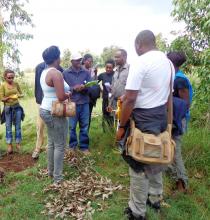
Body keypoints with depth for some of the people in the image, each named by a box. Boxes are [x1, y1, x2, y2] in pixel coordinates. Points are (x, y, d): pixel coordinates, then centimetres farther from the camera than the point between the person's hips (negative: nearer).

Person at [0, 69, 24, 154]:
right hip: (8, 108, -2)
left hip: (17, 107, 2)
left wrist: (19, 95, -14)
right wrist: (10, 97, -22)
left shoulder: (16, 84, -1)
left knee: (18, 126, 7)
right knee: (8, 126, 6)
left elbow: (21, 94, 8)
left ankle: (18, 143, 18)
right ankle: (9, 145, 15)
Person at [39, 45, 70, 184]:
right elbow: (61, 97, -27)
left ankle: (51, 171, 30)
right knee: (60, 145, 0)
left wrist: (64, 93, 9)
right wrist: (68, 95, -7)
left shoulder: (44, 72, 10)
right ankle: (58, 177, 9)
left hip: (45, 110, 10)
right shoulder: (56, 73, -20)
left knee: (51, 142, 18)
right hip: (55, 113, -10)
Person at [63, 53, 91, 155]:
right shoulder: (65, 73, 1)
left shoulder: (86, 72, 7)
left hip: (84, 103, 2)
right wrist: (74, 89, -18)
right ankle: (72, 145, 27)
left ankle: (84, 146, 22)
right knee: (72, 126, 8)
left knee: (84, 126, 8)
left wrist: (84, 87, -19)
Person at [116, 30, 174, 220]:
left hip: (143, 120, -8)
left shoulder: (140, 63, -16)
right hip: (161, 118, 9)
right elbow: (167, 95, 14)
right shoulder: (169, 63, 10)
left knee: (138, 165, 3)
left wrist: (121, 126, -13)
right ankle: (155, 198, 39)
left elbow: (130, 99, -21)